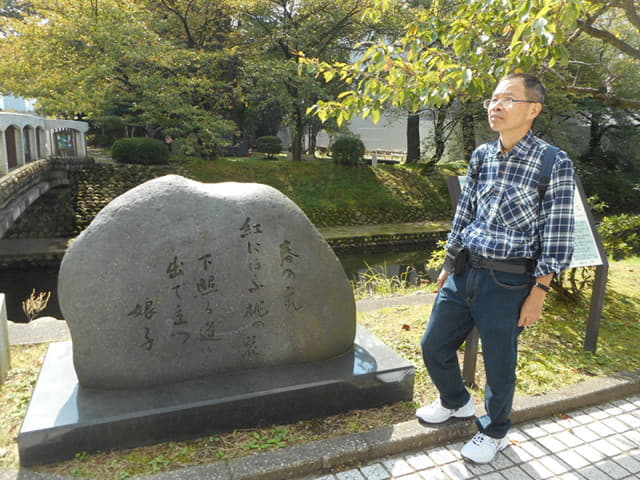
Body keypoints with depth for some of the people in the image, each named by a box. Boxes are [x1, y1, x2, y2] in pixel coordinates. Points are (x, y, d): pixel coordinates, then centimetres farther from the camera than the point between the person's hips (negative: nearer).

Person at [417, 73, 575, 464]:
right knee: (434, 347, 16)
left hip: (508, 283, -5)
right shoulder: (481, 157, 6)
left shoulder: (554, 164, -10)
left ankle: (494, 432, 39)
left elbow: (557, 237, -9)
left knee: (499, 366, 11)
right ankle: (456, 402, 45)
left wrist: (539, 292, -11)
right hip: (464, 273, 6)